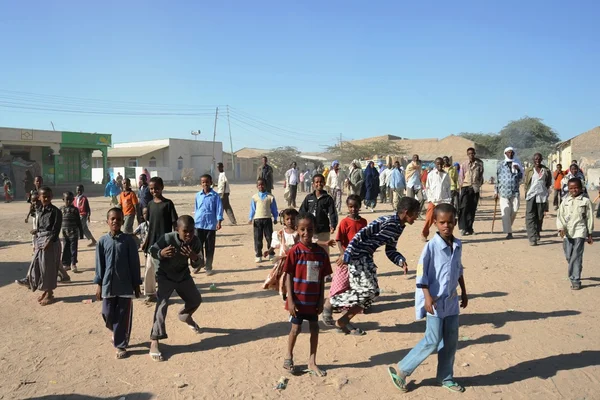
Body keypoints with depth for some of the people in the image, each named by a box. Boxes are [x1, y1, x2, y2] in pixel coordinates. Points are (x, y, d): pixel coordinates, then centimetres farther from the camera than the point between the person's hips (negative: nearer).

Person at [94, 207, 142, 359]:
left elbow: (134, 263, -2)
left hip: (125, 285, -2)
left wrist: (136, 285, -1)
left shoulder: (128, 240, -5)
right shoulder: (103, 241, 0)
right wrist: (98, 284, 1)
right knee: (108, 315, 9)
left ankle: (121, 345, 16)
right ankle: (117, 333, 39)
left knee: (124, 316, 3)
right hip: (108, 285, 2)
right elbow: (99, 264, 4)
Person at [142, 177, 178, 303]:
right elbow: (150, 225, 13)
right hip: (152, 242, 5)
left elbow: (175, 223, -8)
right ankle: (150, 293, 26)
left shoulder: (168, 203, -8)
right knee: (149, 269, 11)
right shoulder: (150, 204, 7)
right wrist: (146, 242, 13)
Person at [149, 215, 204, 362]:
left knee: (196, 299, 20)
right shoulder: (167, 238, -32)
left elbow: (198, 265, -14)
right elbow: (152, 250, -15)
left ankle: (185, 316, 56)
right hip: (165, 276, -5)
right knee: (162, 304, -23)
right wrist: (161, 253, -39)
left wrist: (195, 258, -39)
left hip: (183, 275, 5)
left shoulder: (195, 241, -21)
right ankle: (154, 342, -19)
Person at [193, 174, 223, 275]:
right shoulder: (198, 195, 6)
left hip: (211, 224, -2)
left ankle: (208, 267, 16)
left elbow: (219, 209, -5)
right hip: (199, 224, 3)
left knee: (209, 247, 5)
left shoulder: (215, 196, -4)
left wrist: (219, 221, -14)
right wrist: (195, 220, 18)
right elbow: (196, 209, 15)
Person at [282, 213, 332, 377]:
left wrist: (321, 300, 4)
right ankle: (288, 357, 32)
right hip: (298, 300, -4)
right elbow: (288, 276, -11)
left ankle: (312, 362, 26)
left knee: (315, 329, 10)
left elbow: (322, 278, 4)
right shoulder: (295, 251, -13)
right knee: (296, 328, 9)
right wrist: (290, 300, -14)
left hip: (313, 300, 4)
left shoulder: (321, 252, -2)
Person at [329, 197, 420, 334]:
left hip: (367, 258, 10)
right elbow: (361, 234, -23)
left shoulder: (399, 227, 9)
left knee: (372, 293, 8)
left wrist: (401, 261, -6)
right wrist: (346, 255, -25)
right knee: (368, 290, -12)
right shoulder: (386, 221, -20)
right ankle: (332, 301, 2)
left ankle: (343, 321, 17)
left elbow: (390, 251, 13)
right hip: (357, 256, -10)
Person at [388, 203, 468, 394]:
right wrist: (428, 297, -21)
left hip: (451, 300, 7)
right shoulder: (431, 246, -17)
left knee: (451, 341, 13)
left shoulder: (458, 245, 4)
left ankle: (445, 377, 30)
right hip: (435, 301, -7)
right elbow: (421, 273, -16)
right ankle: (401, 370, 9)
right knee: (432, 341, -4)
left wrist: (464, 292, 20)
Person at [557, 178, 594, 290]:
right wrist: (561, 228, -12)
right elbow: (560, 216, 4)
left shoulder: (585, 201, 1)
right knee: (568, 256, 10)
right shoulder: (565, 201, 8)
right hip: (567, 232, 3)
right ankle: (574, 275, 32)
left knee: (576, 257, -8)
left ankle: (575, 280, -5)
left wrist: (589, 234, 6)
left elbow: (589, 218, 5)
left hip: (580, 232, -3)